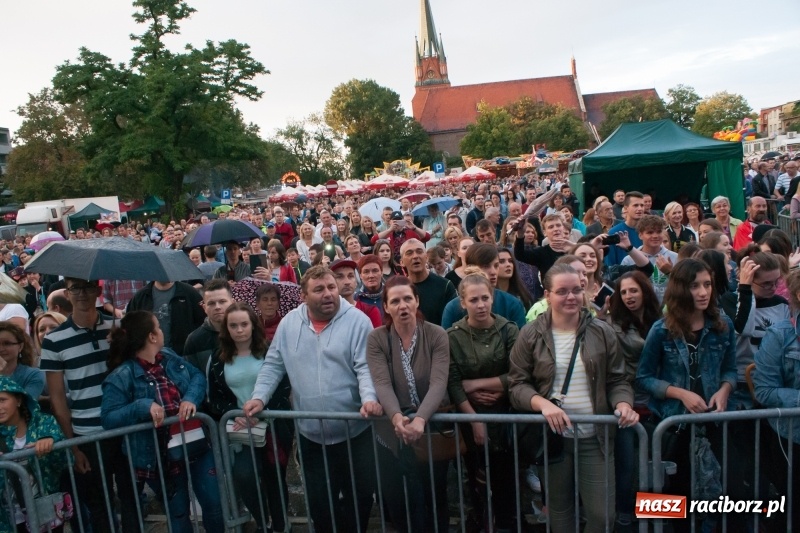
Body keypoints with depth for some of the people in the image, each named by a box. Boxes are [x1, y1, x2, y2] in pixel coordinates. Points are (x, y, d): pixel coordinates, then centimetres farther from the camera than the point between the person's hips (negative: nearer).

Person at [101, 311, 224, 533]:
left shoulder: (169, 357, 2)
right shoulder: (121, 376, -15)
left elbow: (197, 376, 5)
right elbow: (108, 418, -18)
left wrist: (191, 398, -16)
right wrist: (144, 406, -33)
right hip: (161, 456, -4)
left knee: (215, 503, 10)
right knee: (178, 513, 15)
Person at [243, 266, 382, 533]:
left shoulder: (357, 320, -9)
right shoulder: (289, 323, 2)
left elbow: (366, 367, -14)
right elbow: (273, 365, 7)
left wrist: (369, 397, -30)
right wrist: (259, 396, -6)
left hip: (354, 431, -2)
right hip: (311, 434, 3)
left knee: (360, 496, 13)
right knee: (319, 502, 16)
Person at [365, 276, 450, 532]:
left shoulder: (437, 335, -10)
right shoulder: (376, 339, -8)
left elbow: (439, 383, -21)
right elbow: (382, 384, -19)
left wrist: (420, 419, -38)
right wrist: (396, 417, -39)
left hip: (431, 429, 0)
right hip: (392, 434, 1)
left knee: (435, 499, 16)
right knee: (398, 502, 13)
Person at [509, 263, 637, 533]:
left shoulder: (602, 332, -1)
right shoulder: (530, 335, -6)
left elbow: (617, 380, 2)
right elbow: (517, 384, -7)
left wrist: (623, 404, -18)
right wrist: (543, 403, -24)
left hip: (595, 437, 1)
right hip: (551, 436, 0)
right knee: (559, 511, 18)